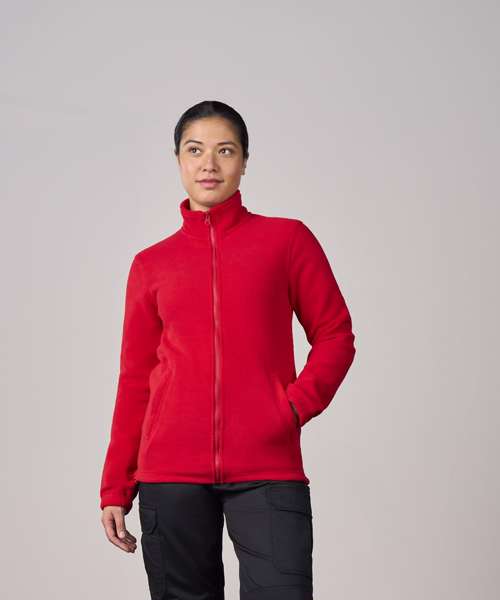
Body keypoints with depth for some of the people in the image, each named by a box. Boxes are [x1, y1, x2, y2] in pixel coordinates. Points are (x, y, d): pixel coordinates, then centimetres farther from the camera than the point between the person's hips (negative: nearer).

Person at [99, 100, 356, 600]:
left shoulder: (287, 239, 6)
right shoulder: (151, 264, 10)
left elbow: (335, 335, 8)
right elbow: (134, 380, 11)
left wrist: (296, 406, -8)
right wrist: (115, 489, 9)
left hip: (268, 469, -1)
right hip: (171, 471, 2)